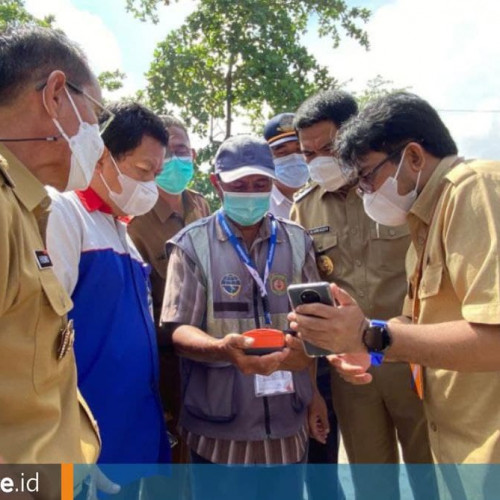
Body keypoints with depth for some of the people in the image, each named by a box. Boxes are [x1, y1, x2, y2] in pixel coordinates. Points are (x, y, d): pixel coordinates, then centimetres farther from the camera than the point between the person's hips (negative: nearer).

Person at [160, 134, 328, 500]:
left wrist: (312, 389, 6)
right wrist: (222, 348, -29)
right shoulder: (192, 245, -4)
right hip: (219, 430, -3)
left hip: (288, 426, 3)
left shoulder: (297, 241, 7)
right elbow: (179, 331, -10)